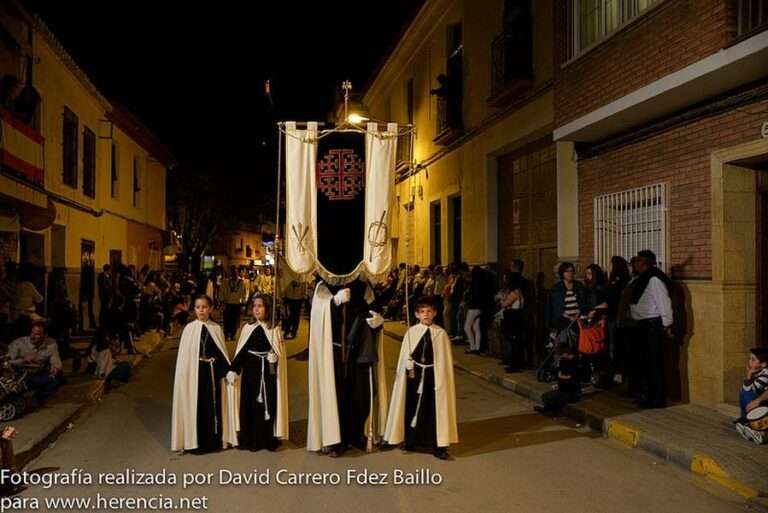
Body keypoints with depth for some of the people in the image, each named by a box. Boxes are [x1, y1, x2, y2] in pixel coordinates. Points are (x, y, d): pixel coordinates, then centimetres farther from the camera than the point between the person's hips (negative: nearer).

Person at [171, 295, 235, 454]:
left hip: (213, 372, 2)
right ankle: (196, 442, 15)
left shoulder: (216, 329, 2)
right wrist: (184, 375, -7)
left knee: (213, 405, 8)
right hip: (195, 372, -1)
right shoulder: (189, 328, -2)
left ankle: (214, 440, 20)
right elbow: (184, 355, -2)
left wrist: (227, 370, -3)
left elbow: (222, 352, 5)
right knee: (196, 405, 3)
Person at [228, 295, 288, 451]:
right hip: (250, 373, 3)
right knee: (249, 405, 6)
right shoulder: (247, 328, 6)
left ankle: (268, 440, 11)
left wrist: (274, 357, -25)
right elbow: (241, 352, 5)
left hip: (267, 373, -3)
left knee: (267, 405, 1)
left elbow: (280, 353, -4)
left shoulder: (274, 329, -2)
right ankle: (250, 440, 16)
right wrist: (233, 370, -3)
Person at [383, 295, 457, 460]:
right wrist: (409, 368, -7)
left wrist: (442, 379, -5)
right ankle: (412, 441, 27)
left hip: (433, 375, -1)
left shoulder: (441, 333, -6)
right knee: (413, 408, 11)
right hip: (415, 374, 1)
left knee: (434, 408, 4)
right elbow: (405, 356, 2)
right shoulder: (411, 332, -3)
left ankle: (437, 445, 11)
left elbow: (445, 360, -3)